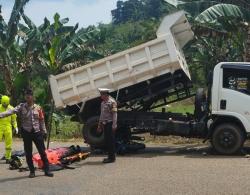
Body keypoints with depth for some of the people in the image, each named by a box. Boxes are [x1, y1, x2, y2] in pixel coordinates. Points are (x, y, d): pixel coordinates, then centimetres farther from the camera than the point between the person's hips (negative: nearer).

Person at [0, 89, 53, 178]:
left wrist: (44, 131, 7)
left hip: (37, 132, 0)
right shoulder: (21, 107, -2)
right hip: (26, 133, 0)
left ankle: (47, 170, 10)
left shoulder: (38, 108, 1)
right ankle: (32, 171, 17)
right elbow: (12, 111, -18)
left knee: (42, 152, 2)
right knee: (28, 153, 5)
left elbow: (41, 120, 6)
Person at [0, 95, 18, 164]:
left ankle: (7, 157, 10)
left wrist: (15, 127, 5)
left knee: (8, 143, 2)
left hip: (8, 128, 2)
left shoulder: (11, 108, 7)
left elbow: (14, 119, 14)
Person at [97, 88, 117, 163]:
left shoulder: (112, 102, -9)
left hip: (110, 124, -9)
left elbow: (114, 114, -16)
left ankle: (112, 157, -3)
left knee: (110, 141, -7)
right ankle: (110, 156, 18)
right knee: (107, 141, 11)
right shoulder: (103, 103, 18)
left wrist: (114, 125, -22)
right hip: (105, 124, 9)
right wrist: (99, 125, 23)